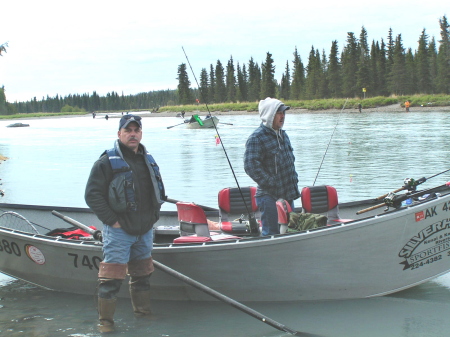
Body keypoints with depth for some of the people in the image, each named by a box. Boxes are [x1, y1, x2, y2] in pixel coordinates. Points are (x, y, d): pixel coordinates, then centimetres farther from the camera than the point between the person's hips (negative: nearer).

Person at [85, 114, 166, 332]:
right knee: (111, 277, -6)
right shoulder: (107, 162, -10)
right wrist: (111, 220, -14)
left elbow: (159, 192, 24)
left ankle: (143, 313, 29)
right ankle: (105, 321, 4)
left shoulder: (148, 160, 12)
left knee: (142, 274, 16)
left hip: (145, 231, 7)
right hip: (118, 231, -6)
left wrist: (153, 215, 12)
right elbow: (92, 195, -13)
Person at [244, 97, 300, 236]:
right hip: (270, 196, -8)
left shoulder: (283, 135, 14)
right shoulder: (256, 138, -14)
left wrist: (294, 179, 13)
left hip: (288, 195, 9)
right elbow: (251, 166, -21)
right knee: (271, 234, -8)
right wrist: (271, 183, -21)